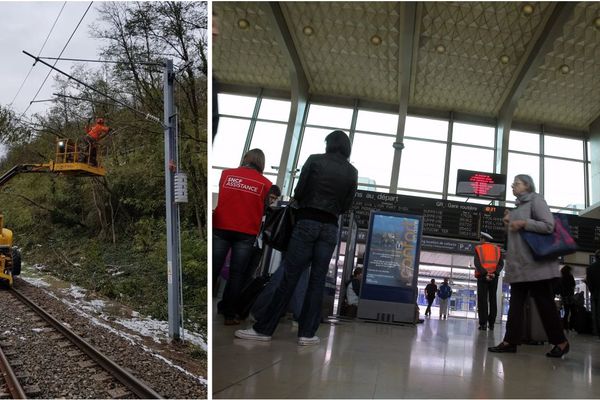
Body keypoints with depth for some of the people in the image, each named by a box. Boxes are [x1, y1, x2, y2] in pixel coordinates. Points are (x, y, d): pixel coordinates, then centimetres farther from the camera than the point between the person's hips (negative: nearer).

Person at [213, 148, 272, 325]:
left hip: (221, 228, 1)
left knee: (213, 270, 7)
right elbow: (264, 210, 9)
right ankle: (229, 314, 7)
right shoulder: (265, 183, 0)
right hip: (246, 233, -1)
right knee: (236, 274, 5)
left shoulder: (226, 174, 5)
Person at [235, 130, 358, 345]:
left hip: (307, 222, -2)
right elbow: (346, 205, 10)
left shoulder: (314, 160, 1)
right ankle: (307, 333, 5)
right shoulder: (352, 172, 8)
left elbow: (298, 192, 1)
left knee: (289, 277, -3)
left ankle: (264, 329, 0)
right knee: (317, 281, 4)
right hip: (330, 228, 3)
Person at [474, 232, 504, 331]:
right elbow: (501, 263, -2)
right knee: (492, 300, 6)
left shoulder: (478, 248, 4)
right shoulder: (497, 249, 12)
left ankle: (483, 323, -10)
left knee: (482, 300, -3)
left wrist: (485, 274, -16)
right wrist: (495, 273, -11)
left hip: (482, 277, -2)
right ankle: (491, 324, 3)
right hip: (494, 277, 2)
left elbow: (477, 263, -10)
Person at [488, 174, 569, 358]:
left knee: (544, 302, -3)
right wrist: (510, 224, 10)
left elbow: (549, 226, -14)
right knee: (515, 303, 3)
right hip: (518, 263, 9)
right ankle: (510, 341, 2)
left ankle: (560, 342, 7)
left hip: (536, 263, -8)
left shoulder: (536, 200, -3)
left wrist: (523, 223, -16)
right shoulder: (518, 206, 22)